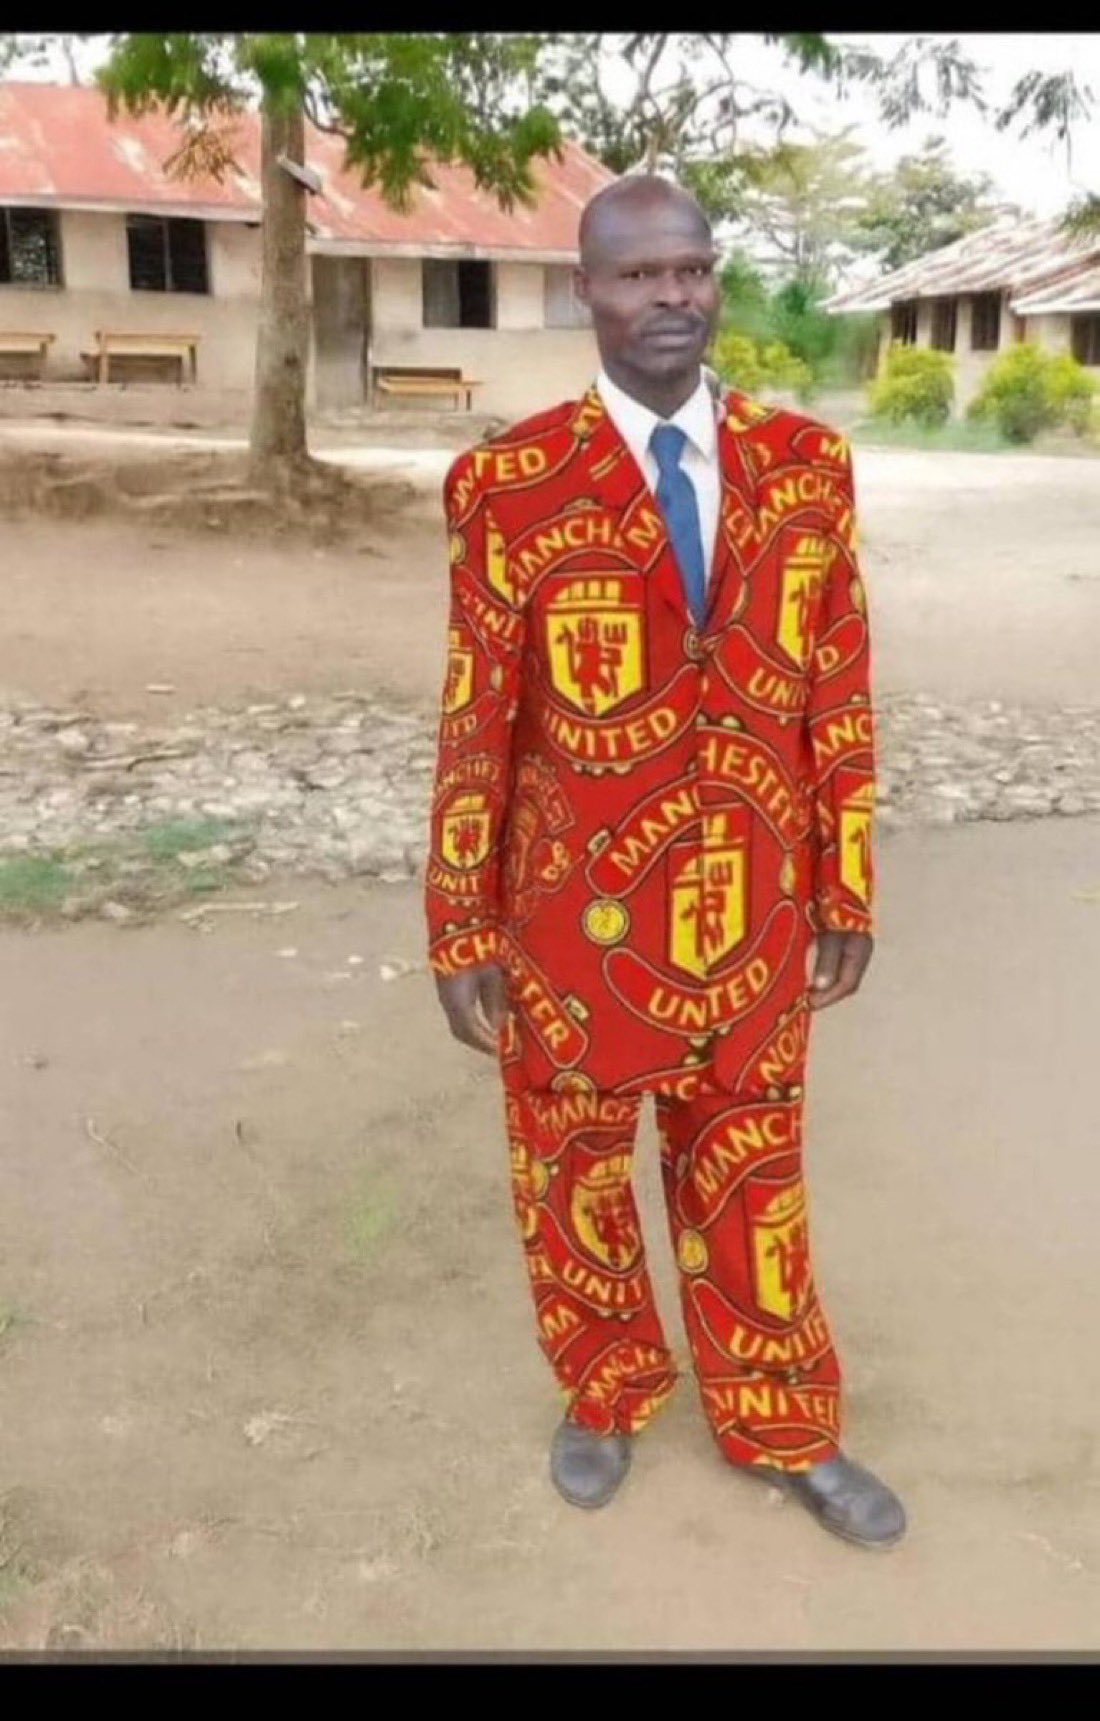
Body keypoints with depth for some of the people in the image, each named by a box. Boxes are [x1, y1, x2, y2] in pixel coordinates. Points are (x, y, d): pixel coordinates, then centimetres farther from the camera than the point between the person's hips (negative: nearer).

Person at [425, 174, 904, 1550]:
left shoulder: (806, 463, -2)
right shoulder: (509, 485, -11)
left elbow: (839, 697, 2)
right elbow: (474, 727, -8)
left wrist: (846, 893, 4)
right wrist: (462, 935, -5)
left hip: (755, 920, 2)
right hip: (576, 922, -2)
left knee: (750, 1178, 18)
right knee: (572, 1175, 18)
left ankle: (782, 1430, 41)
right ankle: (605, 1398, 45)